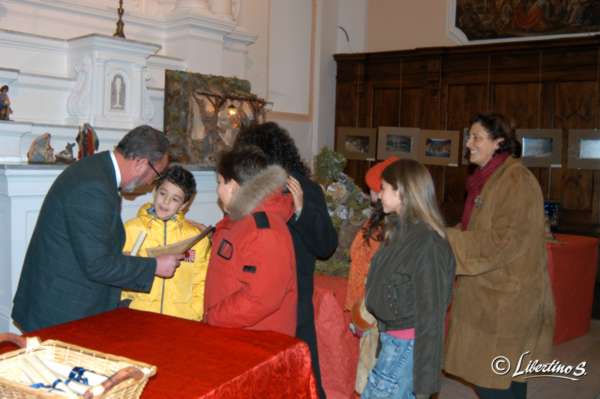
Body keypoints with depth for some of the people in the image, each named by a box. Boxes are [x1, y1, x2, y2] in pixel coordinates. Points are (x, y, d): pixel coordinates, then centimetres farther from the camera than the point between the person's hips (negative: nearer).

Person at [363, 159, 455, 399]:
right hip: (392, 339, 8)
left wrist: (425, 379, -17)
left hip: (407, 345, -8)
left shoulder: (427, 243, -20)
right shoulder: (401, 230, 7)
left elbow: (430, 314, -19)